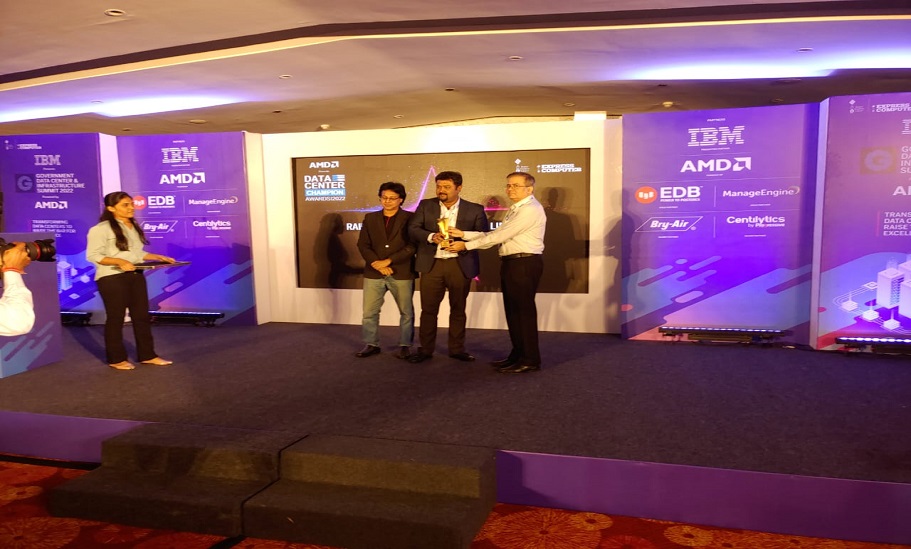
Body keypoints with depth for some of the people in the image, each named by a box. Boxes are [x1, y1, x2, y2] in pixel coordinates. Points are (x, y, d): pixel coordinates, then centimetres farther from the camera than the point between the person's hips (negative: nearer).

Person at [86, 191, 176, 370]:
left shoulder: (134, 227, 12)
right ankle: (116, 359, 16)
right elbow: (93, 255, -15)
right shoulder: (101, 229, -11)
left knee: (142, 316, 9)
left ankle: (147, 355, 19)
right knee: (116, 318, 3)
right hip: (112, 278, -7)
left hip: (135, 276, 7)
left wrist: (157, 257, 5)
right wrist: (119, 262, -26)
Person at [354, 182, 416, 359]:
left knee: (406, 312, 5)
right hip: (373, 272, 3)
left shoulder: (410, 218, -1)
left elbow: (412, 246, -9)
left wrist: (388, 261, -14)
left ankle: (405, 345, 18)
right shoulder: (370, 218, 11)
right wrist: (376, 264, -10)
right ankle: (371, 344, 17)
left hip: (401, 273, -3)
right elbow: (363, 244, 5)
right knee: (369, 312, 4)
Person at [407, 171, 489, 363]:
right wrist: (431, 236, -19)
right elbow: (412, 229, 0)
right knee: (428, 309, 3)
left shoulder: (474, 210, 4)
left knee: (458, 309, 8)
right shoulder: (425, 205, 8)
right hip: (432, 264, 1)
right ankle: (425, 349, 14)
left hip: (460, 265, 0)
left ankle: (457, 349, 20)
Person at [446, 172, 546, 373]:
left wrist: (466, 245, -13)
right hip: (511, 263, 10)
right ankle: (518, 355, 24)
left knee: (524, 311, -5)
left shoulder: (530, 210, -14)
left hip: (525, 264, -10)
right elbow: (496, 234, 12)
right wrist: (464, 234, 3)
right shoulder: (515, 210, 19)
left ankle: (530, 360, 3)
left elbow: (500, 236, -17)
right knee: (513, 311, 14)